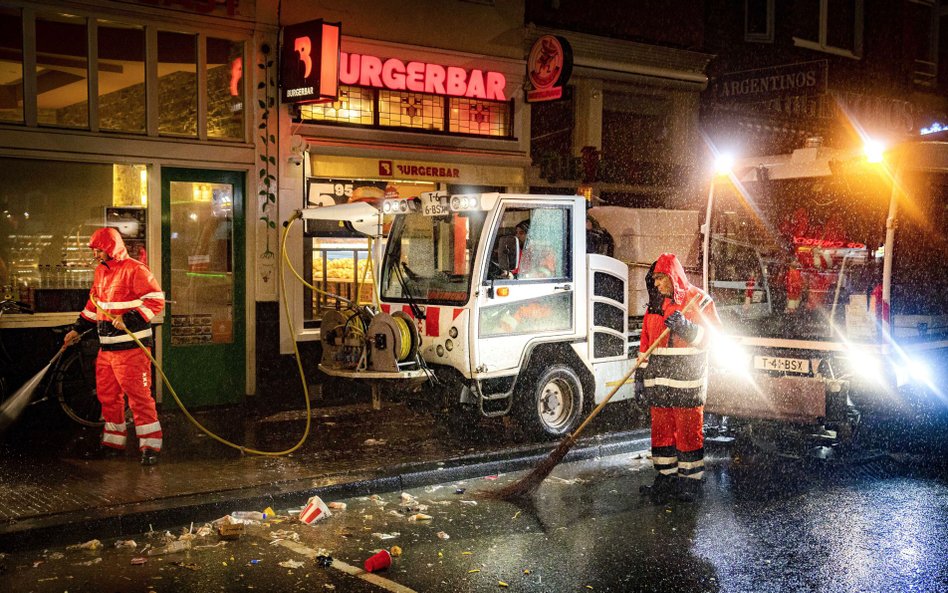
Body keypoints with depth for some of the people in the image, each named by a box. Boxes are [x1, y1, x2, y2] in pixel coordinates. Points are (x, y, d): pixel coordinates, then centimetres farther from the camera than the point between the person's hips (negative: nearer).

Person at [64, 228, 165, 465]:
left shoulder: (135, 270, -11)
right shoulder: (101, 272, 16)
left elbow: (156, 301, -16)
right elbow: (93, 305, 27)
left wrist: (128, 319, -22)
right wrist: (77, 329, 21)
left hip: (131, 347, -9)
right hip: (106, 347, 9)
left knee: (138, 395, -8)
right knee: (107, 395, 14)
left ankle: (150, 446, -3)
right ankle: (113, 441, 27)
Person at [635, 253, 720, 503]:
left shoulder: (698, 300, -3)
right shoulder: (655, 304, 15)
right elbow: (646, 342, 18)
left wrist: (686, 327, -23)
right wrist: (640, 374, 13)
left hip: (687, 379, -6)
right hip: (659, 379, 6)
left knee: (689, 430, -1)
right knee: (661, 429, 8)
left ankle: (690, 480, 9)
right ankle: (666, 477, 16)